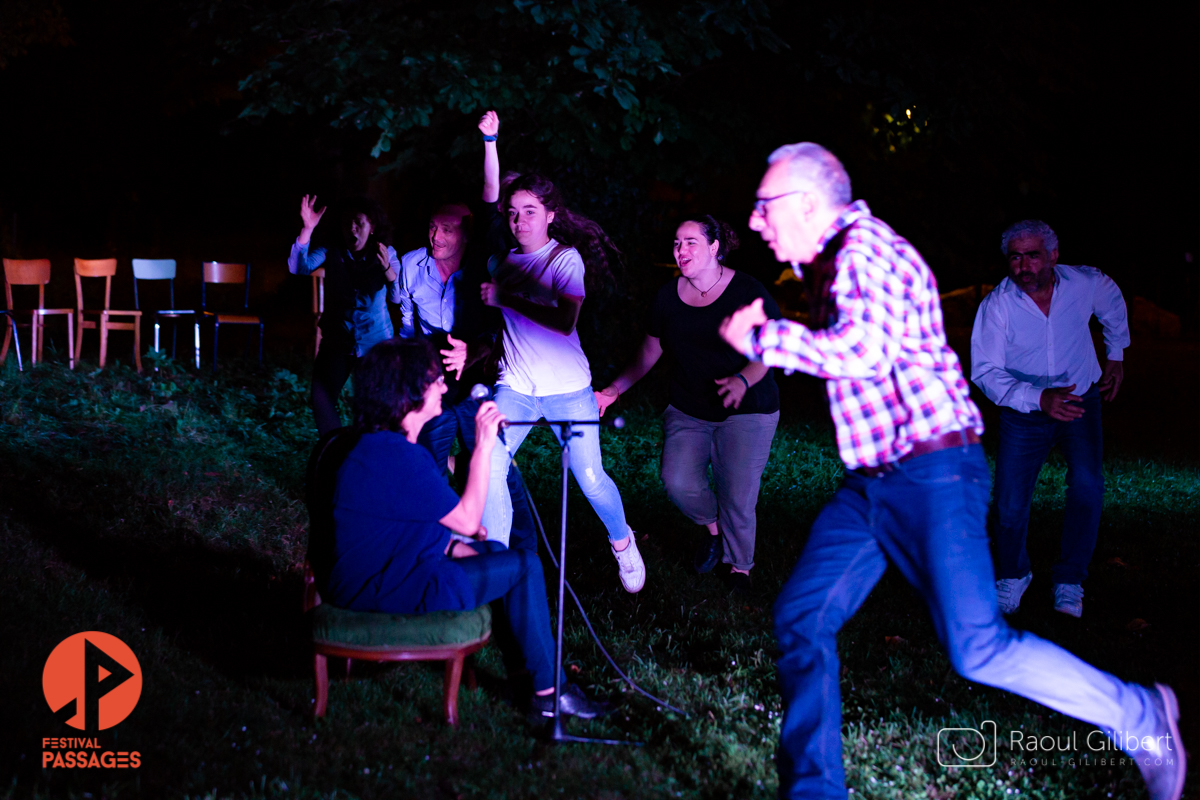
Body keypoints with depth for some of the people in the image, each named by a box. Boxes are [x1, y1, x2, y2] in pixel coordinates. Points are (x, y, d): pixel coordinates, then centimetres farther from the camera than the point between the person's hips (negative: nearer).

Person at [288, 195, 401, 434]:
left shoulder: (385, 254, -3)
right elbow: (299, 267, -19)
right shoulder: (331, 253, -2)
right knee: (322, 402, -6)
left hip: (375, 343, -1)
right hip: (337, 343, 1)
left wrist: (387, 268, -33)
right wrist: (307, 229, -30)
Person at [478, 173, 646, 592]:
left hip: (567, 389, -3)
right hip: (515, 386, 4)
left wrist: (506, 298, -19)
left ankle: (621, 542, 28)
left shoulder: (567, 258, -6)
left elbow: (565, 321, -21)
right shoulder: (502, 261, 10)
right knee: (488, 465, -19)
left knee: (591, 479, -3)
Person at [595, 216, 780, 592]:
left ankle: (739, 567, 18)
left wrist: (743, 380, -28)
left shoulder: (746, 291, -10)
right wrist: (615, 389, 9)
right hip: (688, 409, 4)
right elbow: (650, 350, 14)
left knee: (738, 496, -7)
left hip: (745, 409, -4)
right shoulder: (668, 296, 3)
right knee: (678, 483, -15)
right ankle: (712, 528, 18)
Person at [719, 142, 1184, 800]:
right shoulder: (828, 263, 18)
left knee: (977, 650, -13)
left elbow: (862, 350, -30)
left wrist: (759, 336, -18)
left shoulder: (865, 247, -13)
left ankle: (1141, 719, 7)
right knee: (800, 618, 3)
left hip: (932, 474, -10)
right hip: (870, 481, 10)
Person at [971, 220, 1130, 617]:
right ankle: (1012, 575, 24)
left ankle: (1069, 580, -5)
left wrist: (1116, 356, 19)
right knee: (1010, 506, -8)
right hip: (1023, 411, -1)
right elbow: (985, 372, -23)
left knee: (1087, 484, -23)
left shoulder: (1086, 284, -13)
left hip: (1080, 401, 1)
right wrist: (1040, 398, -35)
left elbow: (1114, 305, 12)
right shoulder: (996, 306, -20)